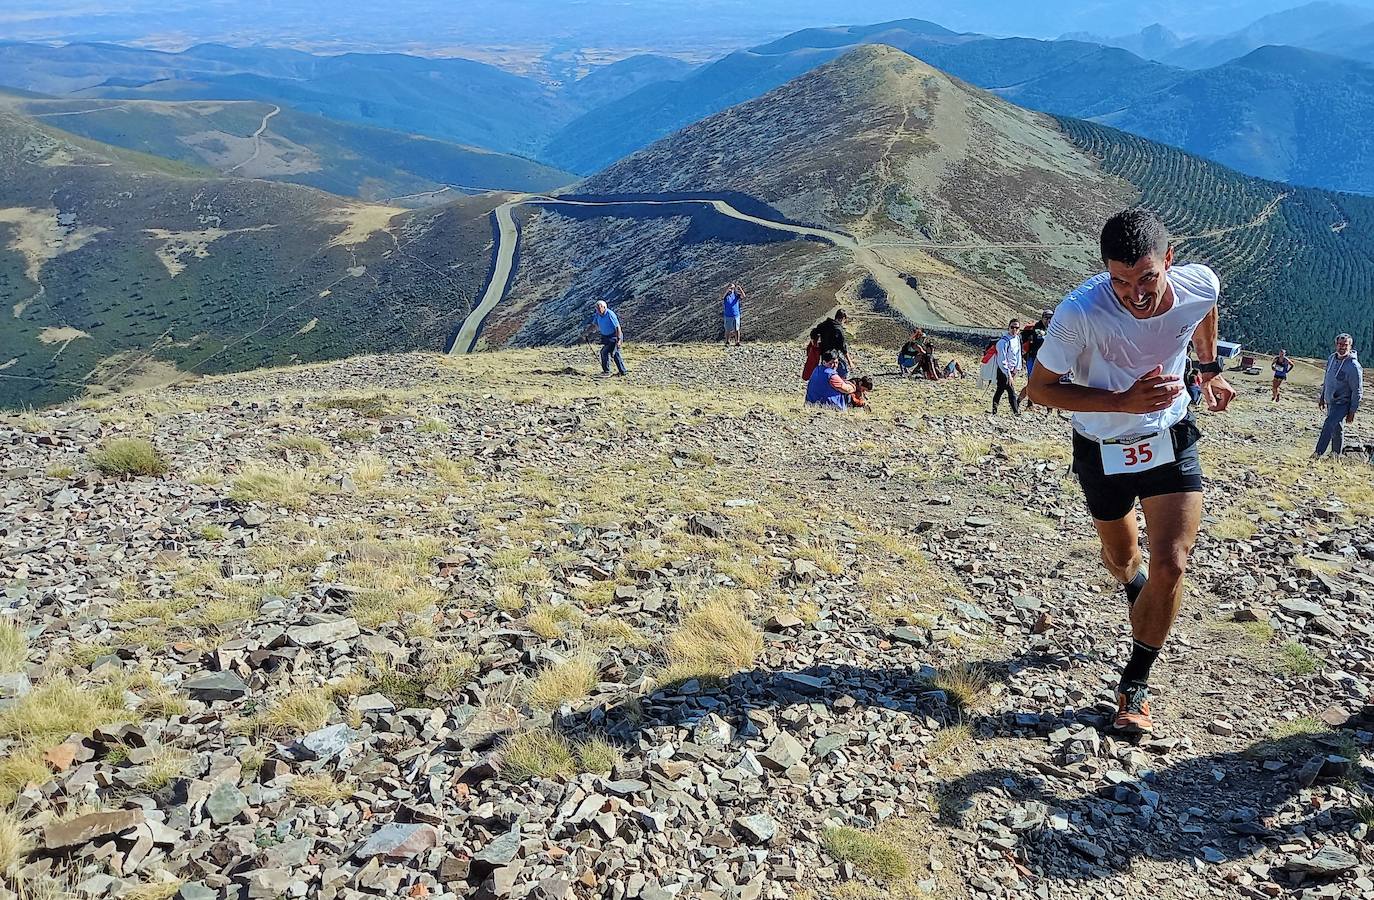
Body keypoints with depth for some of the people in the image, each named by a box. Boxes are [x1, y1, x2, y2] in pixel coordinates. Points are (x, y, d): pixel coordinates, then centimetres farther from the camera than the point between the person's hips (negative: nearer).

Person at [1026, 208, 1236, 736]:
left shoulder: (1201, 286, -20)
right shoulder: (1080, 313, -32)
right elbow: (1040, 388, -21)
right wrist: (1123, 401, -31)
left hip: (1171, 442, 1)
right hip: (1102, 451, -1)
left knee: (1170, 565, -11)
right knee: (1120, 558, 19)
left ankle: (1135, 684, 9)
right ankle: (1135, 589, 59)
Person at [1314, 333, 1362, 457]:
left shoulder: (1354, 366, -18)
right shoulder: (1331, 358, 3)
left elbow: (1357, 391, -14)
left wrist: (1352, 412, -14)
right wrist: (1322, 397, 20)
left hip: (1342, 404, -7)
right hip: (1330, 401, 7)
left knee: (1328, 425, -22)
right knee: (1336, 430, 17)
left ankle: (1318, 454, -21)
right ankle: (1336, 455, 29)